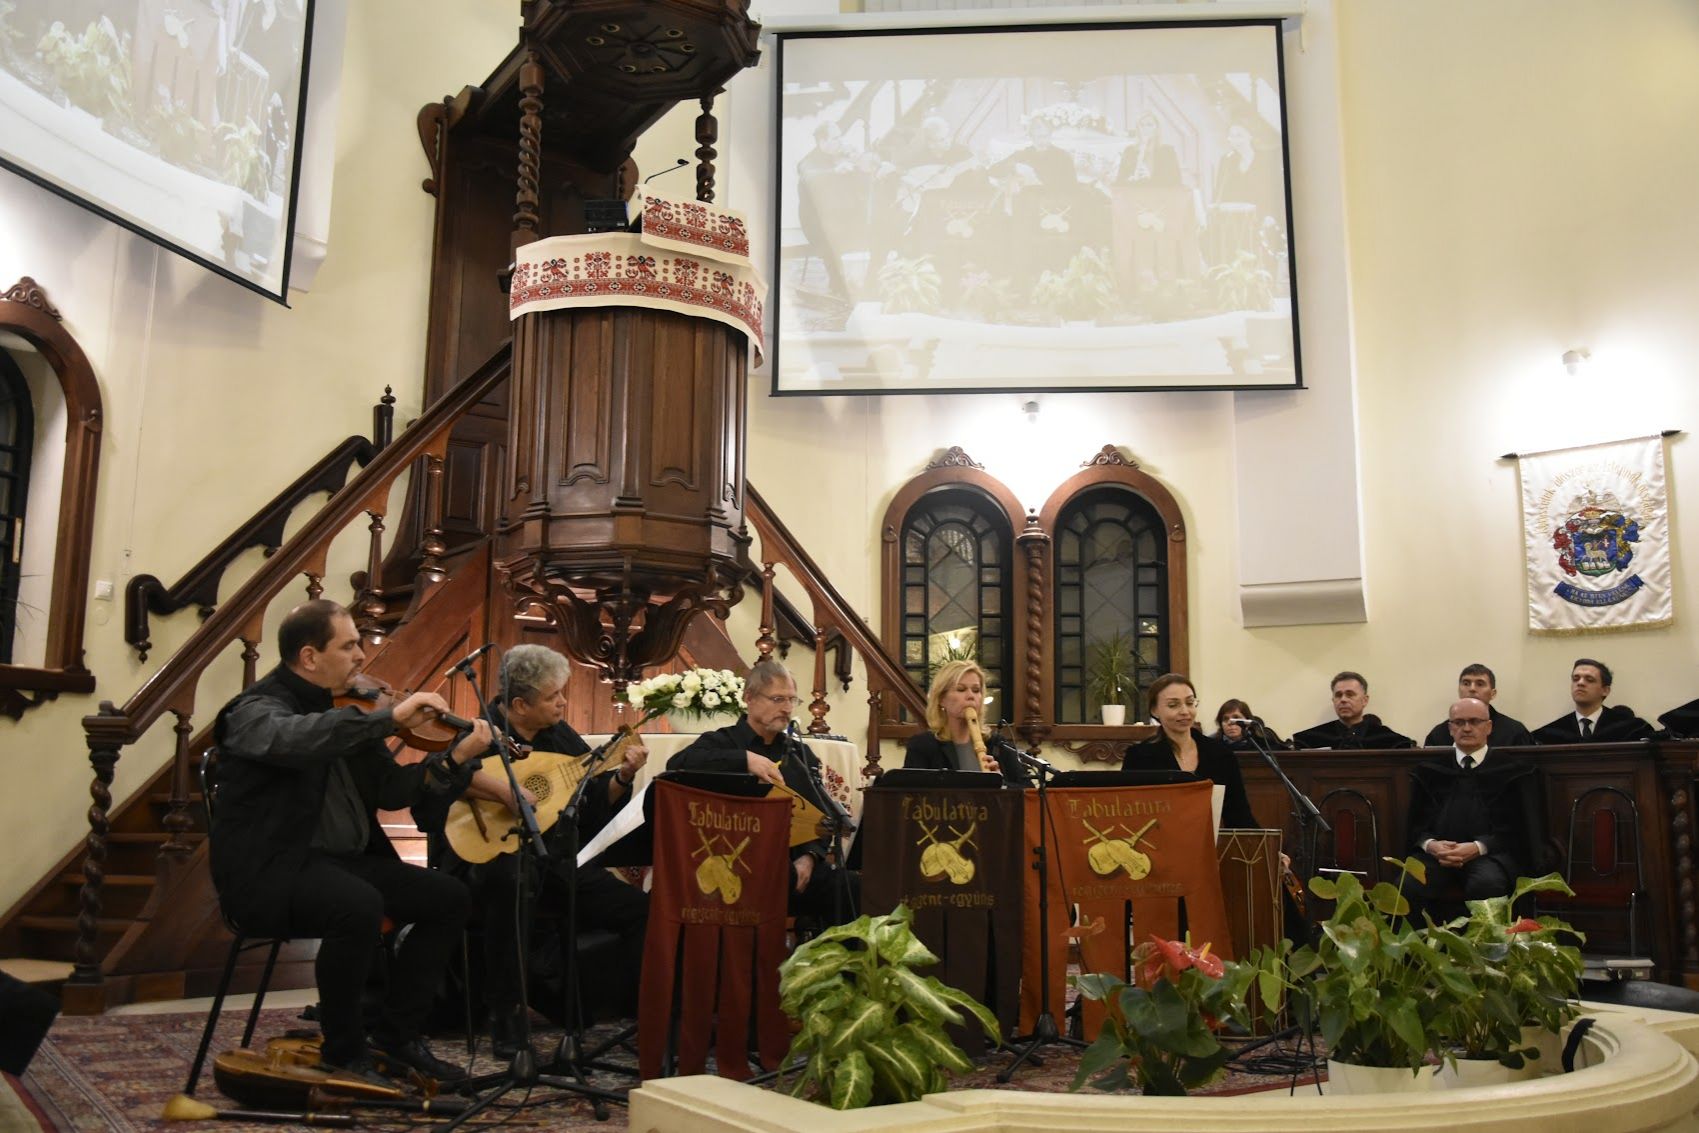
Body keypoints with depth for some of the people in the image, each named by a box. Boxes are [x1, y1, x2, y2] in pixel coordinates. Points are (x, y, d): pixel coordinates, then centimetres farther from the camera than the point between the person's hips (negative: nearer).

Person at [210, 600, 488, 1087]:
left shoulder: (345, 711, 12)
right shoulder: (256, 709, -11)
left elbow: (389, 790, 8)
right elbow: (293, 739, -37)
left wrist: (455, 758, -6)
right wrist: (391, 718, -38)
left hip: (345, 860, 8)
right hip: (271, 871, -8)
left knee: (449, 897, -5)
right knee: (359, 905, -35)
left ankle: (397, 1033, 7)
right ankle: (344, 1050, -13)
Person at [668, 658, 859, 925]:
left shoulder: (801, 753, 22)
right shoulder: (721, 742, 6)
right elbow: (677, 765, -17)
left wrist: (809, 856, -6)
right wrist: (745, 759, -24)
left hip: (794, 864, 5)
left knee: (852, 888, -25)